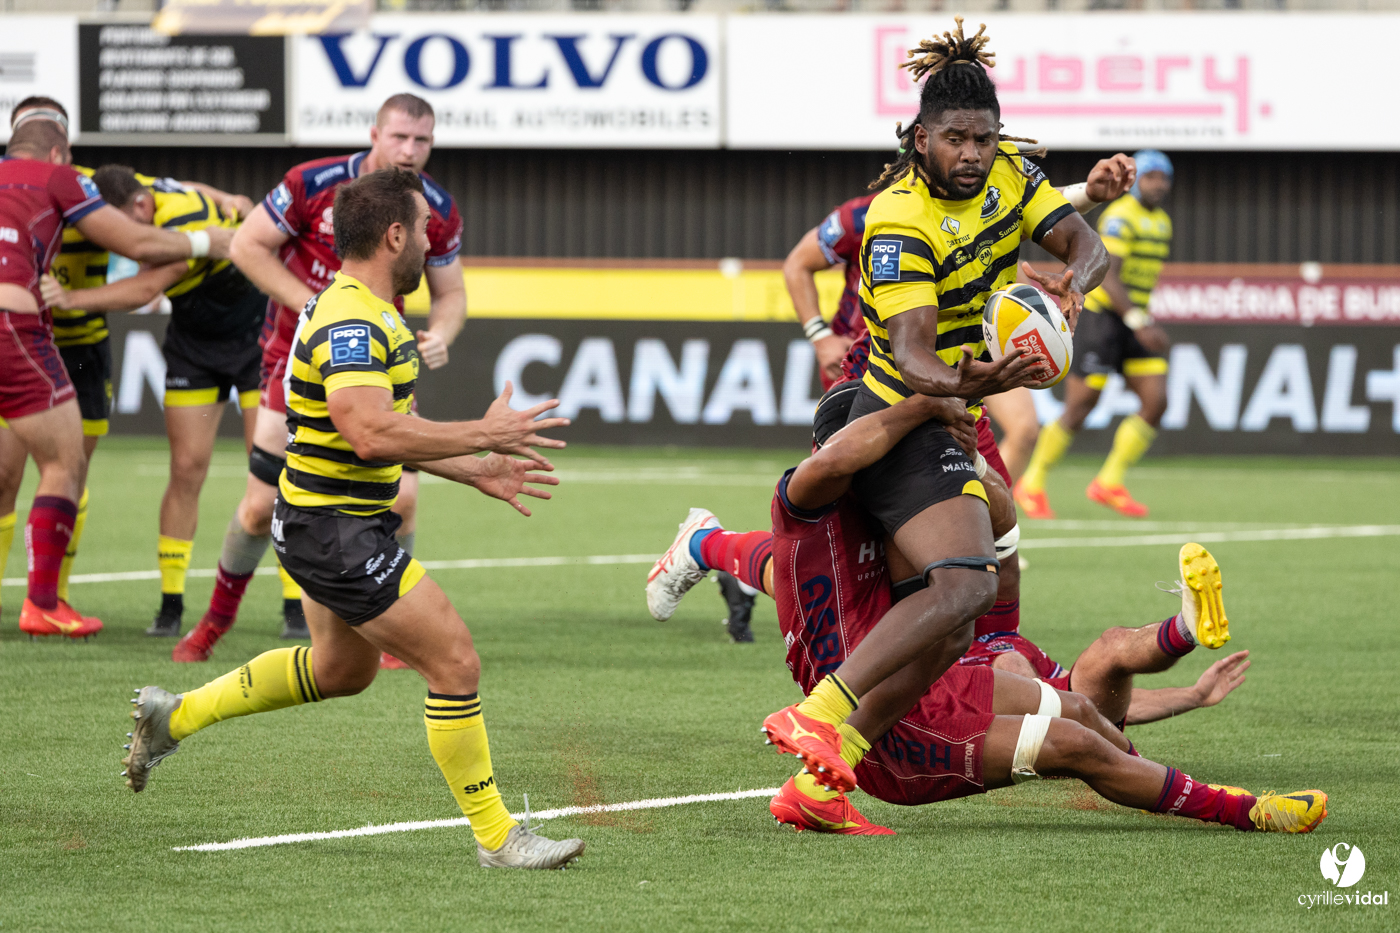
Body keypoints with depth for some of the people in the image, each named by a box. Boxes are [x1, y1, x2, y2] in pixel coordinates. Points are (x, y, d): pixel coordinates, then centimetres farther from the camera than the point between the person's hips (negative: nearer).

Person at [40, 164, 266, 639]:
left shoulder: (188, 217, -35)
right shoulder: (127, 192, -13)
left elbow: (145, 289, -46)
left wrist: (73, 297, -56)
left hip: (258, 332, -6)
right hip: (194, 342, 6)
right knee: (186, 469, -4)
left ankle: (297, 607, -4)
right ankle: (171, 604, -1)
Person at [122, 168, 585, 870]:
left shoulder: (368, 313, 11)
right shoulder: (350, 322, -24)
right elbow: (371, 434, -36)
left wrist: (476, 471, 14)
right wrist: (485, 433, -28)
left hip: (342, 524, 11)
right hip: (335, 531, -11)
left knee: (343, 668, 28)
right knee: (455, 662, -9)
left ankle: (175, 715, 36)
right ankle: (496, 837, -1)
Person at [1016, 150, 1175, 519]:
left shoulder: (1162, 222, 13)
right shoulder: (1120, 217, -16)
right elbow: (1106, 277, -26)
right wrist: (1138, 323, -34)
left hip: (1133, 319, 8)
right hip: (1101, 318, -8)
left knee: (1156, 403, -5)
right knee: (1078, 410, -6)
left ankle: (1110, 482, 6)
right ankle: (1032, 485, 10)